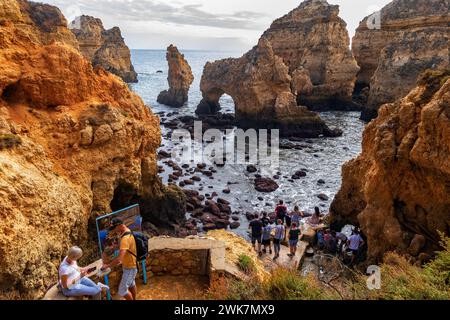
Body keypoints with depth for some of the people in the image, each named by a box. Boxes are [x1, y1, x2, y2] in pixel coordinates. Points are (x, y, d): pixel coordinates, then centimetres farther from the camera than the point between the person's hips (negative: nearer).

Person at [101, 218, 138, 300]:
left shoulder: (125, 238, -34)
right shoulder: (128, 232, -2)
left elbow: (119, 259, -38)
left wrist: (107, 266, -29)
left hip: (129, 267, -10)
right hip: (130, 265, 10)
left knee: (122, 290, 1)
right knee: (131, 284, 26)